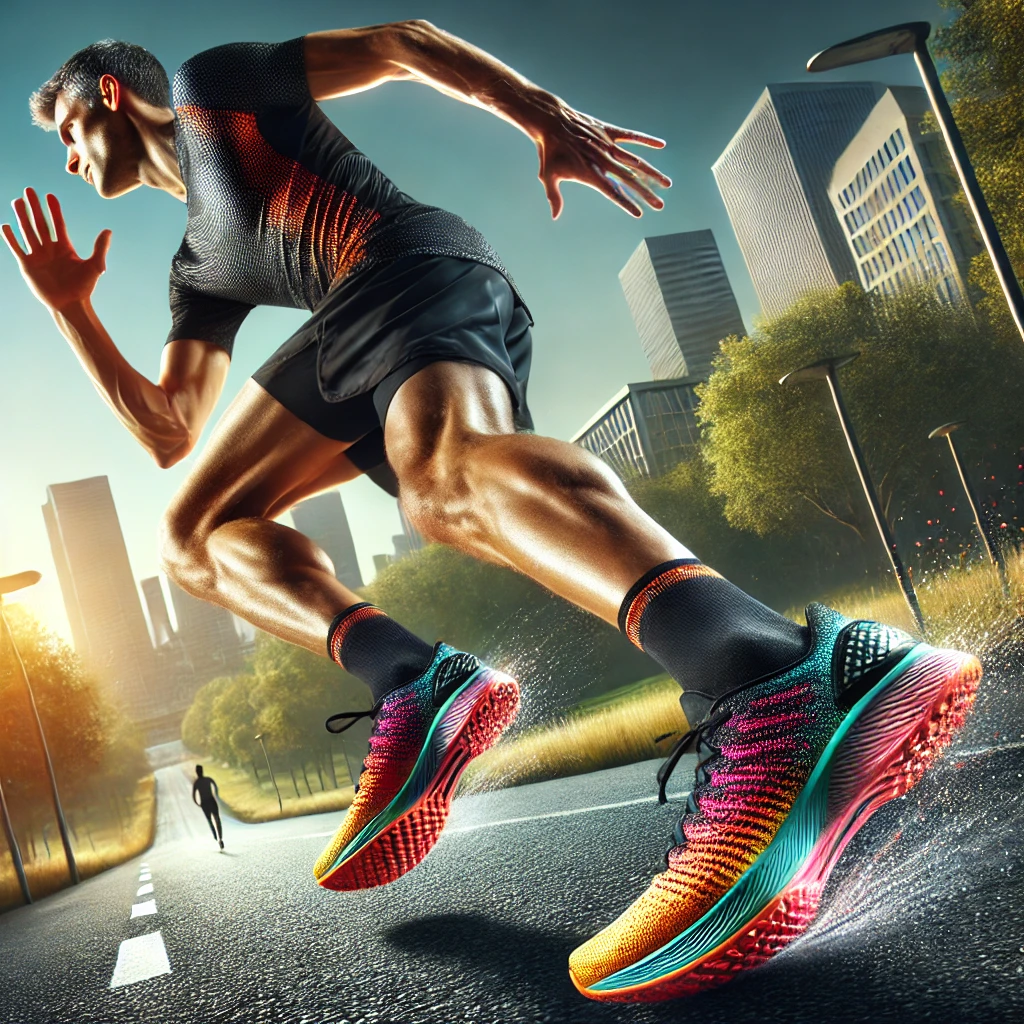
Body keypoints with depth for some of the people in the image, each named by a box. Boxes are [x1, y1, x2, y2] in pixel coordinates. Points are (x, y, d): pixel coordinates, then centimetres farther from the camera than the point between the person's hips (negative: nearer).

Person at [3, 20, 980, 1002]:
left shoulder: (205, 84, 22)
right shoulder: (197, 268, 37)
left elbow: (400, 41, 14)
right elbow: (167, 434, 30)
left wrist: (546, 116, 0)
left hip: (416, 267, -8)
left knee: (445, 475, -38)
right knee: (192, 533, 8)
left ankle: (785, 689, -62)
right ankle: (413, 685, -17)